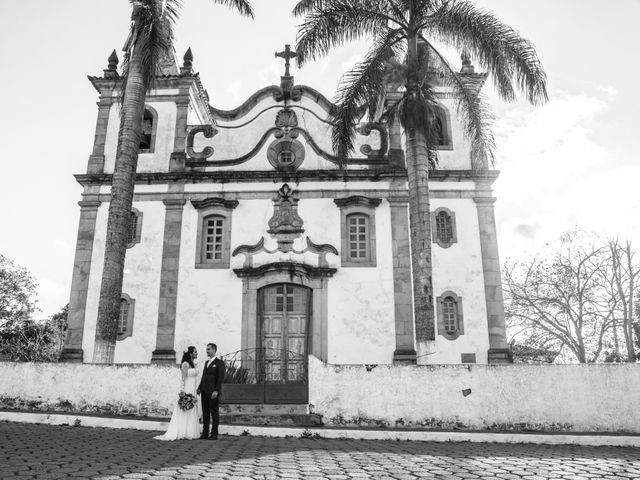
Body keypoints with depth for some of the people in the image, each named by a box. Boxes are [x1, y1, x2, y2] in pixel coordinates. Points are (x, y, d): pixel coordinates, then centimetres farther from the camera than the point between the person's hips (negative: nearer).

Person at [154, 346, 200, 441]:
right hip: (186, 390, -9)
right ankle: (181, 433, 2)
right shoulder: (185, 364, -11)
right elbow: (183, 379, -15)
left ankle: (188, 433, 14)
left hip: (192, 391, 9)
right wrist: (182, 391, -21)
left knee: (191, 413, 9)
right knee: (184, 412, -4)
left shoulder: (193, 364, 14)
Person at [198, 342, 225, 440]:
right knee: (205, 412, 8)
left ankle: (214, 434, 3)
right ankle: (205, 433, 13)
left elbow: (221, 378, -12)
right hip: (204, 391, 7)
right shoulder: (207, 362, 18)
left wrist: (216, 391, -19)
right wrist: (199, 388, 11)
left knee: (214, 413, -1)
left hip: (213, 392, -7)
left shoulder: (219, 362, -6)